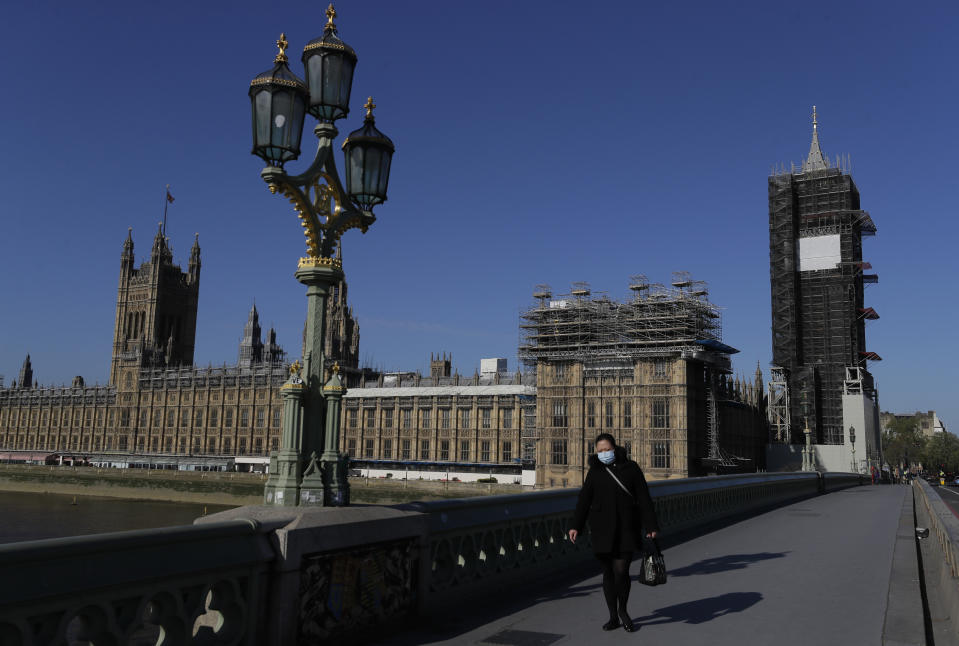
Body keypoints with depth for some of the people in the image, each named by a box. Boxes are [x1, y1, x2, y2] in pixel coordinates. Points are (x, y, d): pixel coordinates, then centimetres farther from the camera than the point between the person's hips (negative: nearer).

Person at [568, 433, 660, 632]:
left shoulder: (630, 468, 0)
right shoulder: (594, 471, 5)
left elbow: (644, 499, 1)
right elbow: (584, 500, 1)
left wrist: (651, 526, -4)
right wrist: (576, 526, -9)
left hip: (627, 528, -2)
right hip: (602, 529, 2)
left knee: (621, 571, -9)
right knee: (608, 572, 7)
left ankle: (623, 611, 17)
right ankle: (613, 617, 20)